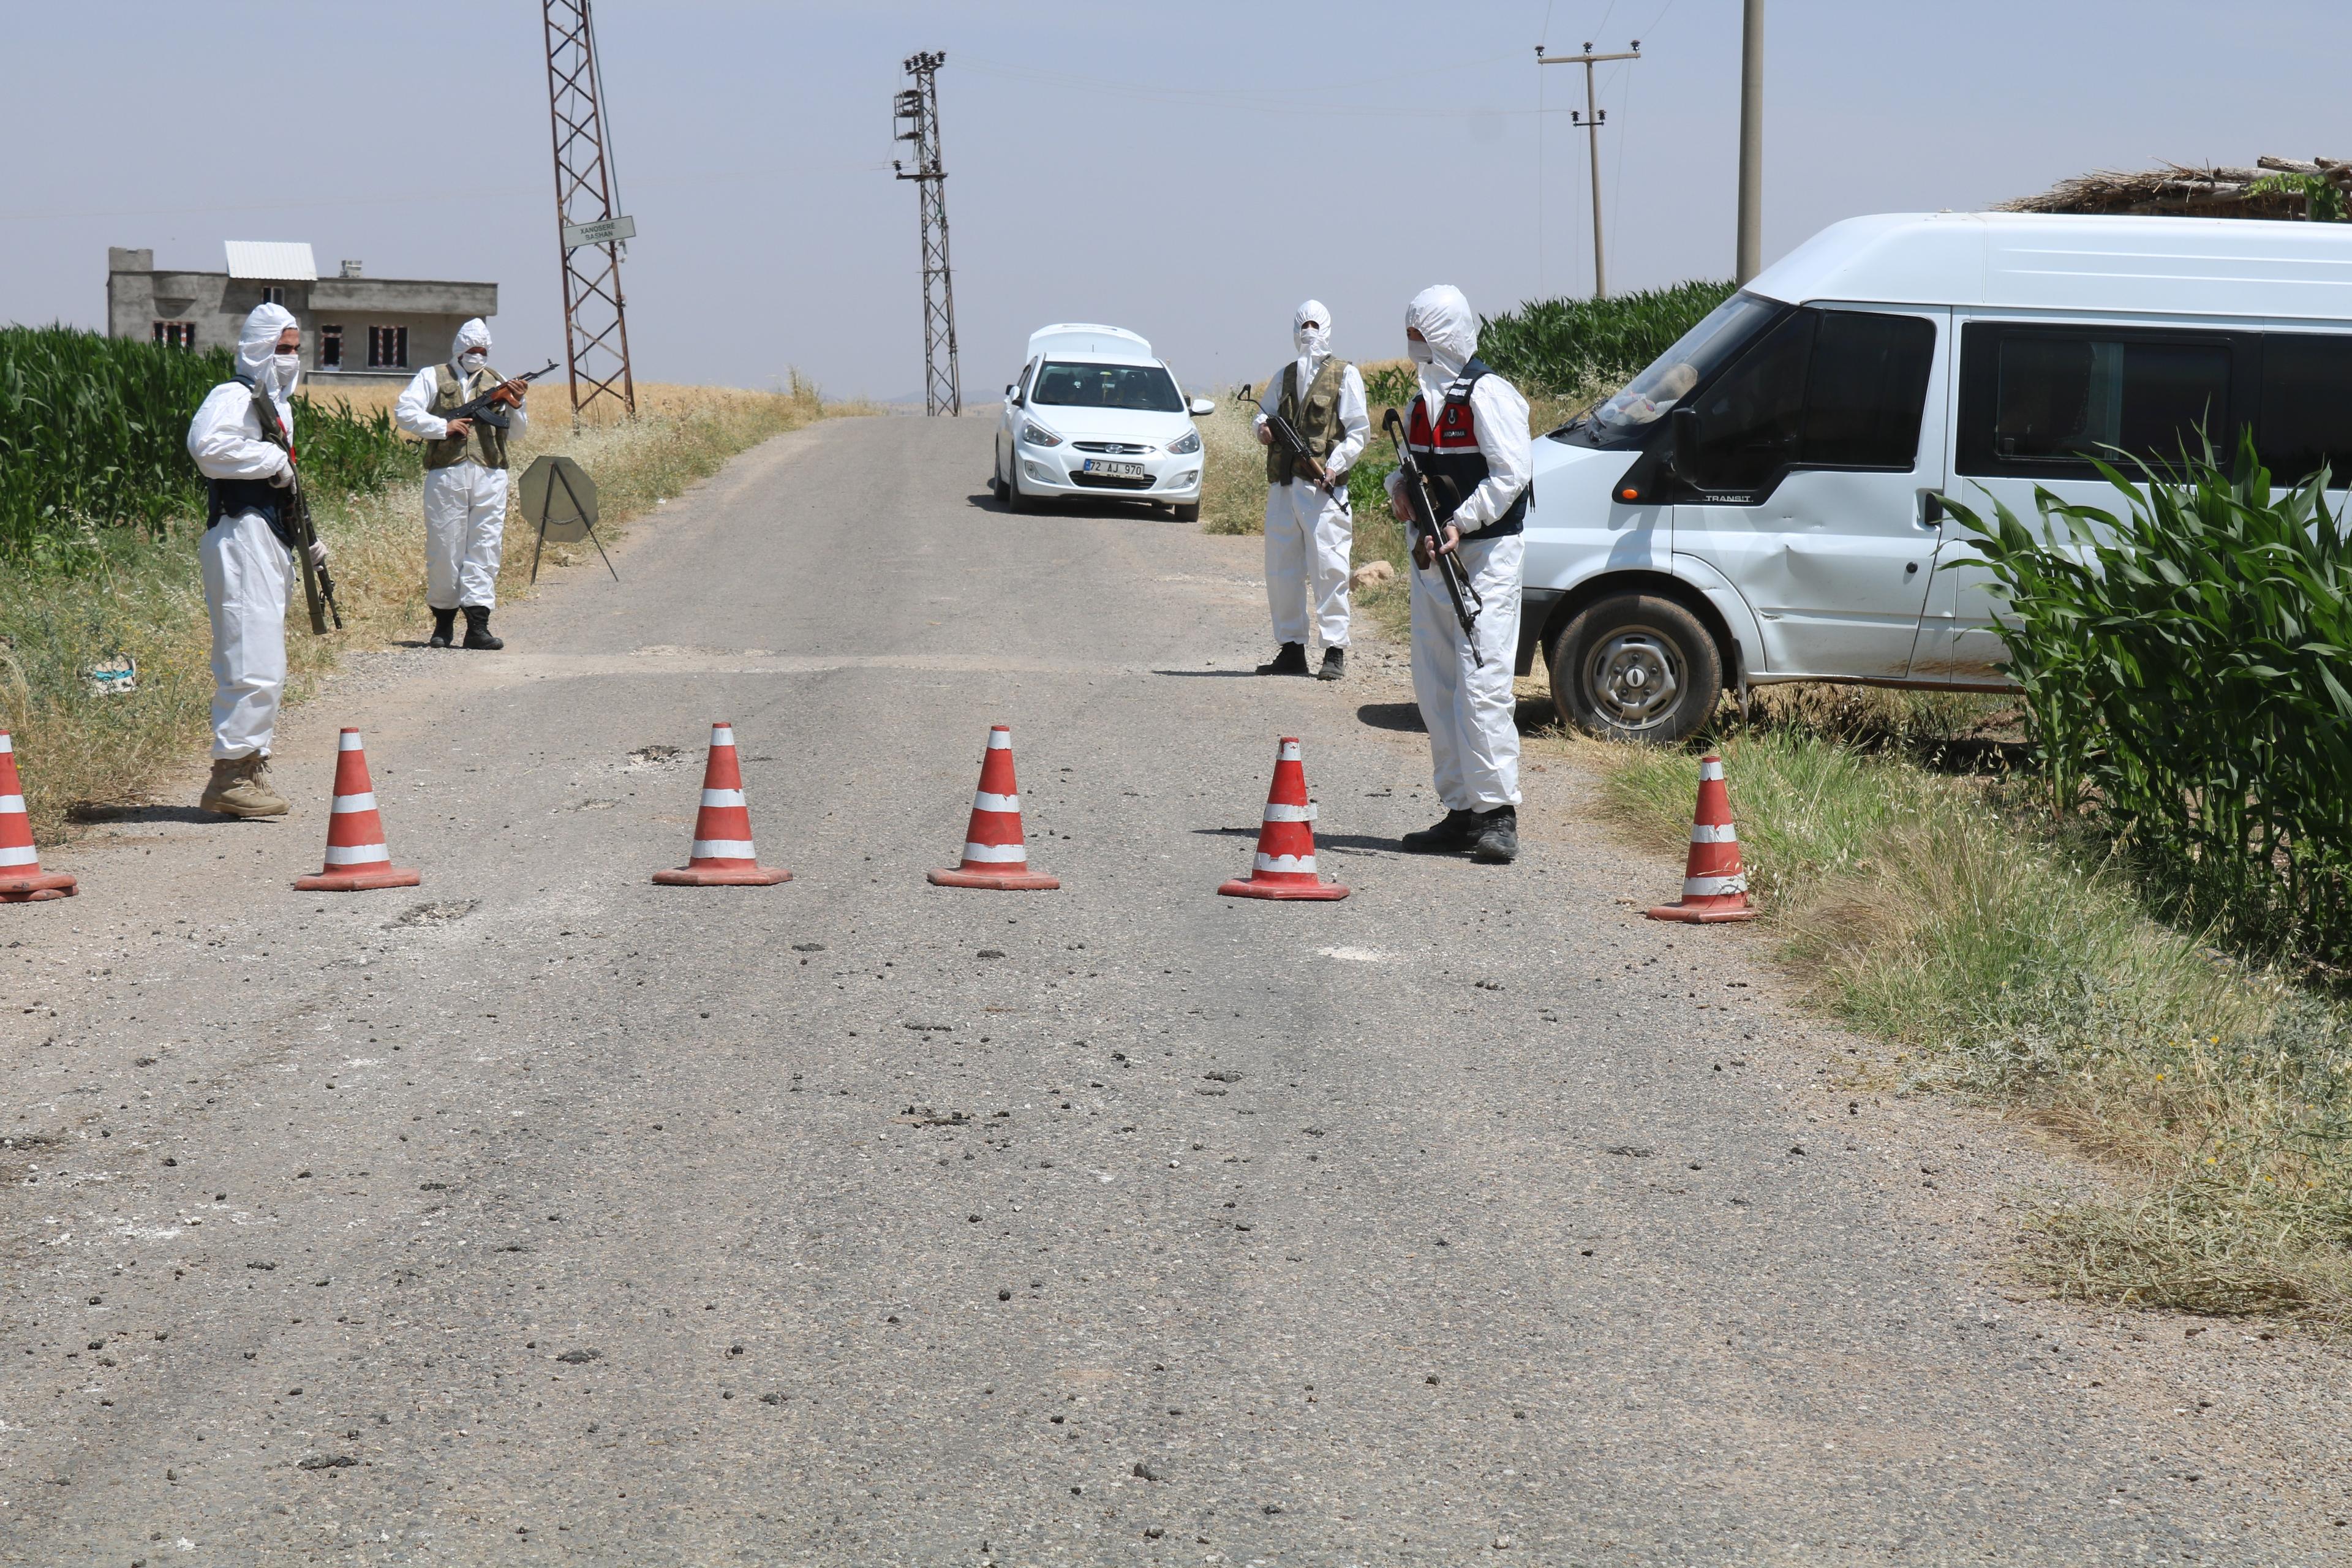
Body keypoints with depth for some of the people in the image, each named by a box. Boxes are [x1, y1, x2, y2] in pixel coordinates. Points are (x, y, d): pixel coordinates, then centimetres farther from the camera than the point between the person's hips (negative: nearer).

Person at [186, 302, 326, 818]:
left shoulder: (277, 405, 22)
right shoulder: (234, 397, -8)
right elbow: (206, 445, -30)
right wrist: (274, 460, -20)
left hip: (268, 544, 10)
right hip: (240, 539, -10)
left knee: (264, 665, 13)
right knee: (254, 662, -13)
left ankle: (250, 767, 20)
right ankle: (229, 776, -10)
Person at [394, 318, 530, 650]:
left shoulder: (496, 383, 20)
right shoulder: (432, 378, 12)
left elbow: (515, 434, 16)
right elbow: (404, 412, 0)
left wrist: (516, 407, -3)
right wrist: (443, 427, -10)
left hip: (490, 477, 2)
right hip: (446, 475, -2)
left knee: (485, 549, -4)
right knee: (443, 550, -1)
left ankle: (478, 625, -5)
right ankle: (443, 621, 13)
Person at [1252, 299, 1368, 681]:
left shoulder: (1344, 375, 3)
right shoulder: (1285, 376, 18)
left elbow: (1359, 431, -1)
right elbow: (1264, 411, 25)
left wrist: (1336, 464, -16)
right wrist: (1263, 428, 0)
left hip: (1324, 487, -5)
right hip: (1283, 485, 6)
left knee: (1328, 568, -9)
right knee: (1281, 570, 6)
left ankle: (1335, 651, -5)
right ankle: (1291, 649, 15)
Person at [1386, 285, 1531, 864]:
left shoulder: (1488, 394, -12)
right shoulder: (1426, 397, 14)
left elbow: (1511, 474, -18)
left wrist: (1459, 524, -23)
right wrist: (1399, 488, 2)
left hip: (1485, 556, -9)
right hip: (1434, 556, 9)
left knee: (1482, 683, -13)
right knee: (1435, 687, 9)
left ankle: (1498, 812, -10)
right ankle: (1461, 811, 16)